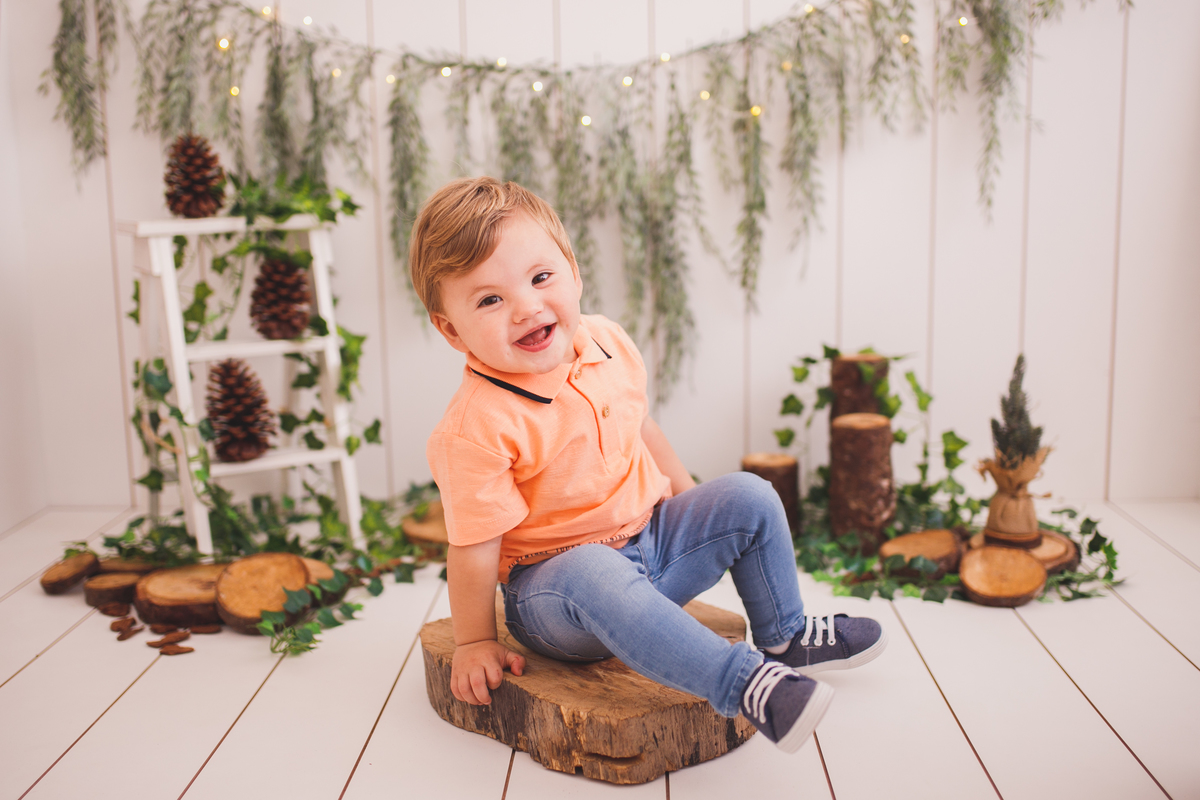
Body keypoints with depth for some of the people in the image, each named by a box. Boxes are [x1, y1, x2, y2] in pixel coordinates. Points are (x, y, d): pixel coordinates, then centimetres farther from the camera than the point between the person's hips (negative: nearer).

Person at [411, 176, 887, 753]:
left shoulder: (607, 344, -4)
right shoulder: (475, 429, -26)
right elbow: (474, 547, -19)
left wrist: (687, 497, 23)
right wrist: (475, 643, -12)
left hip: (650, 538, 7)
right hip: (554, 586, -7)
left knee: (749, 498, 1)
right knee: (593, 574, -39)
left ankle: (785, 636, 19)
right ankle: (744, 682, -37)